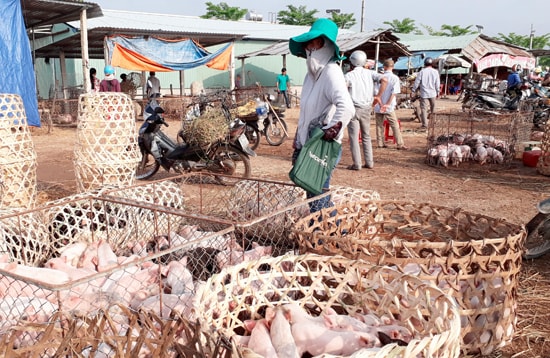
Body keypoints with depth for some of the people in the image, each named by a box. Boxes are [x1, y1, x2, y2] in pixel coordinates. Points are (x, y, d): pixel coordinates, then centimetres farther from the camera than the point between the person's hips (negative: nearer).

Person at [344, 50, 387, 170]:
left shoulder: (349, 75, -6)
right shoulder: (369, 73, 5)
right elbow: (384, 80, -8)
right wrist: (378, 96, -2)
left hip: (353, 108, -4)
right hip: (366, 109, 4)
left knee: (353, 137, 3)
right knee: (366, 136, 16)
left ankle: (356, 164, 3)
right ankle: (369, 162, 16)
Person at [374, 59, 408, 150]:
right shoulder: (395, 78, -6)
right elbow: (394, 92, -12)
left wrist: (380, 104, -8)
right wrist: (387, 104, -13)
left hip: (378, 106, 2)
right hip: (389, 107, -2)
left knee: (379, 125, 12)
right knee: (395, 126, 2)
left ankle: (380, 143, 16)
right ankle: (400, 144, -1)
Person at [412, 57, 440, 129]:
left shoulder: (422, 71, -6)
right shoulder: (435, 72, -1)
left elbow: (417, 82, -4)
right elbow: (437, 83, 3)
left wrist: (413, 90, 6)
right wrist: (438, 92, 13)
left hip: (424, 93, -3)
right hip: (433, 93, 3)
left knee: (424, 109, -2)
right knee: (433, 107, 20)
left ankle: (424, 124, -8)